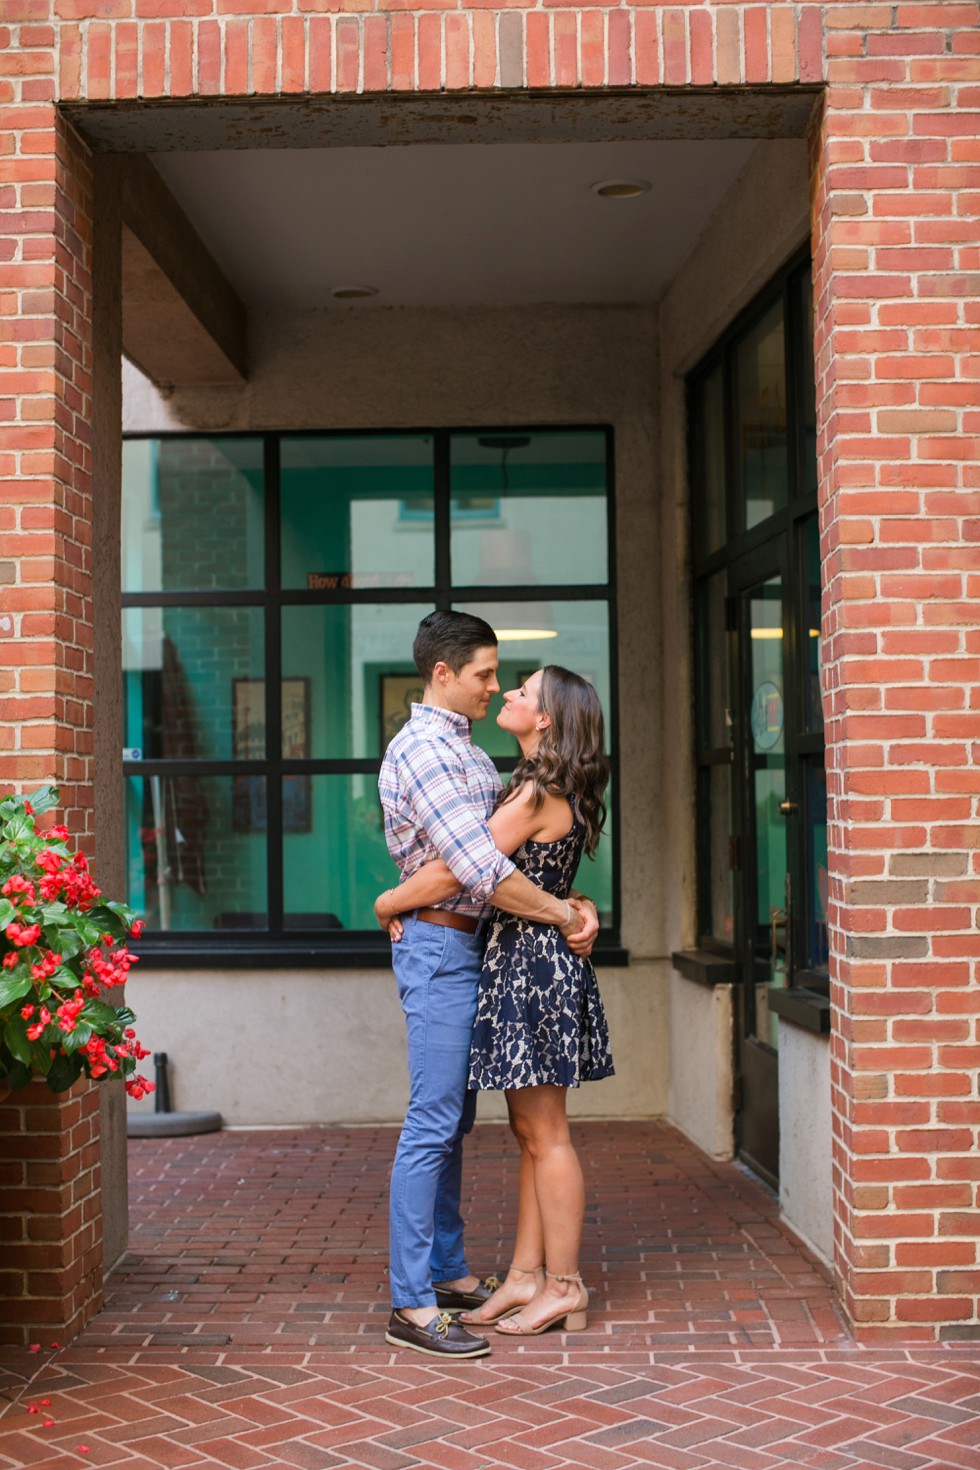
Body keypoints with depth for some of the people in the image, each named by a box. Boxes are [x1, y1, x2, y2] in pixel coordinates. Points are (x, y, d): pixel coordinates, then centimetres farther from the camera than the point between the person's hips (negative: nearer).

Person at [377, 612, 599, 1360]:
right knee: (432, 1125, -9)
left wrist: (569, 903, 1)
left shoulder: (466, 750, 17)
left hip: (471, 945, 10)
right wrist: (562, 913, -14)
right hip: (440, 943, -10)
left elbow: (507, 841, 17)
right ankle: (412, 1305, -6)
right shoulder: (422, 751, -16)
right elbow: (481, 870, -23)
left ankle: (448, 1270, 24)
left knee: (455, 1121, 15)